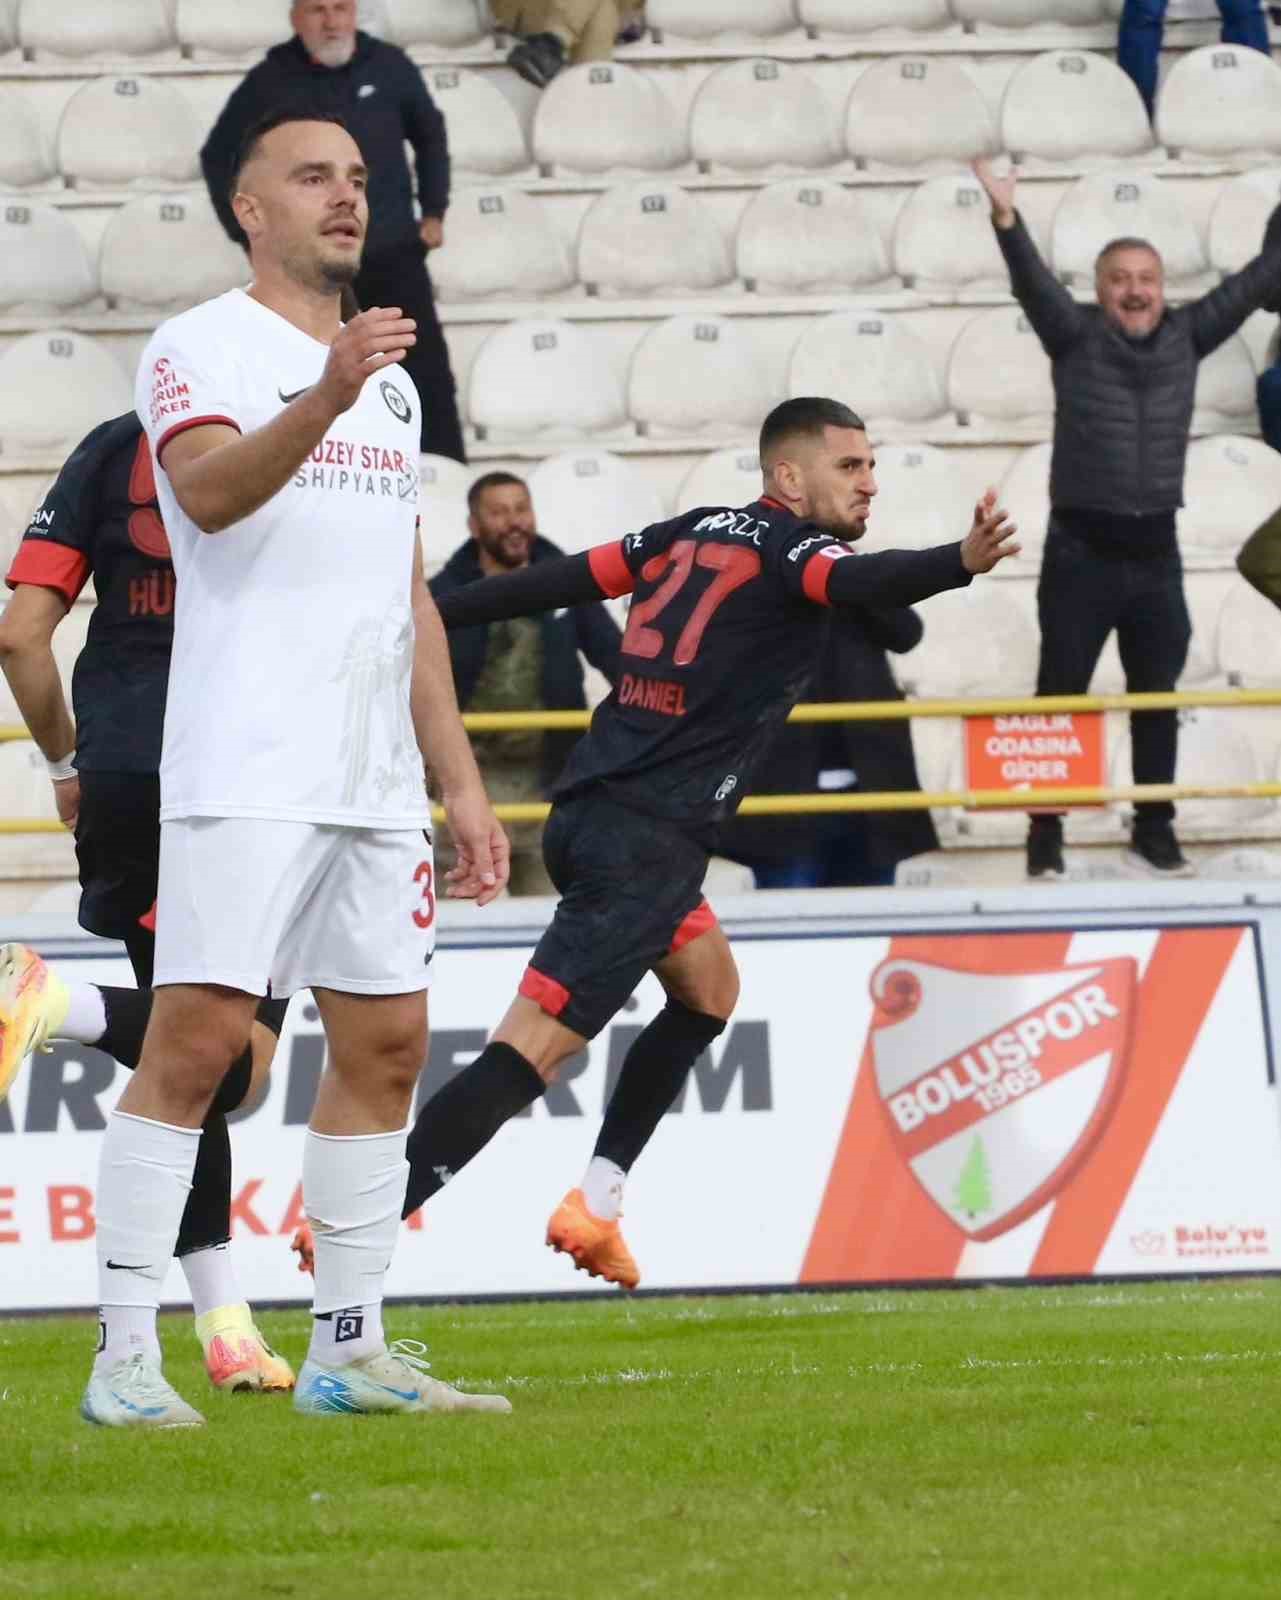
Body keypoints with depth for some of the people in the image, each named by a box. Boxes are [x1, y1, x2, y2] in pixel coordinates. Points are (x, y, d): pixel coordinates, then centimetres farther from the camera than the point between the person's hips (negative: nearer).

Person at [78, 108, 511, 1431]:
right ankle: (124, 1358, -11)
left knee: (386, 1042, 7)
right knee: (197, 1038, -12)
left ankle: (348, 1349, 15)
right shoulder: (202, 349, -2)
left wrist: (459, 780, 18)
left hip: (378, 779, 8)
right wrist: (324, 398, -39)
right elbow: (211, 492, -23)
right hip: (244, 771, -8)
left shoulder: (389, 379, 20)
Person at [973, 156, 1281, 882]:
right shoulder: (1076, 335, -4)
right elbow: (1035, 282, -19)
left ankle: (1155, 832, 21)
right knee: (1061, 698, 0)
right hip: (1082, 550, -4)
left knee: (1158, 699, 11)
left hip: (1155, 551, 4)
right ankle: (1046, 839, 3)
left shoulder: (1184, 337, 6)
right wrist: (1008, 219, -36)